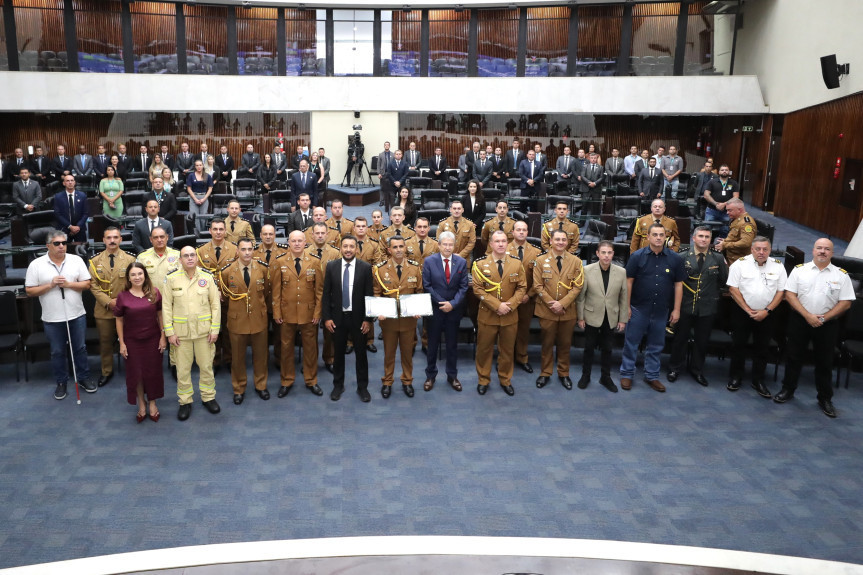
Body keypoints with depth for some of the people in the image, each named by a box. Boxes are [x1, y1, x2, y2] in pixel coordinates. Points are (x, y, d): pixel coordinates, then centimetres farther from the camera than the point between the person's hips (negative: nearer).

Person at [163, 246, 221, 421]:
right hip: (181, 331, 0)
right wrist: (169, 332, -5)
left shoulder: (208, 277, -1)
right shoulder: (172, 279, -2)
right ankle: (185, 401, 23)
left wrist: (215, 329, -3)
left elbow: (216, 304, 1)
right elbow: (166, 306, 0)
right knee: (182, 368, 7)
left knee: (206, 365, 10)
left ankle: (208, 397, 27)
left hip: (204, 331, 1)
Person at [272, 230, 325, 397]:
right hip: (287, 313, 0)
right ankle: (287, 381, 27)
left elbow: (319, 289, -1)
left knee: (310, 347, 10)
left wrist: (317, 312, -5)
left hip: (309, 313, 0)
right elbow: (276, 290, -1)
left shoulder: (315, 262, -2)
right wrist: (276, 313, -4)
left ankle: (311, 381, 26)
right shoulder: (280, 262, -2)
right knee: (286, 347, 11)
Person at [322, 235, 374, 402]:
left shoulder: (365, 268, -4)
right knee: (338, 353, 12)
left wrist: (368, 319, -6)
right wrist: (326, 317, -3)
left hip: (358, 317, -1)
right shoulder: (331, 266, 0)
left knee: (361, 353, 8)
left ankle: (362, 387, 22)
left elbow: (369, 295, -3)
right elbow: (326, 294, 2)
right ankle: (338, 385, 28)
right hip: (337, 317, 1)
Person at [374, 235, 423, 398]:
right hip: (388, 318, -1)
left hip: (409, 318, 1)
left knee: (408, 351, 14)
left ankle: (407, 381, 32)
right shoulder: (380, 269, -6)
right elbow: (376, 294, -1)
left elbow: (419, 292, 4)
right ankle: (387, 382, 30)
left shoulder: (415, 267, -2)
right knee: (389, 352, 13)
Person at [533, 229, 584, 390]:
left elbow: (578, 286, -4)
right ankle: (545, 373, 25)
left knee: (565, 344, 12)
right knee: (547, 343, 11)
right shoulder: (541, 260, -1)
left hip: (568, 311, 1)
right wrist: (551, 304, -14)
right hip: (547, 310, -1)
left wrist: (562, 304, -15)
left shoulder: (576, 261, 0)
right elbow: (538, 286, -4)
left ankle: (564, 373, 27)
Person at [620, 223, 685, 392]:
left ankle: (652, 376, 26)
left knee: (656, 346, 13)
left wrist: (676, 309, 2)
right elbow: (629, 282, -2)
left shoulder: (675, 259, 1)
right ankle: (626, 374, 18)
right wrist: (627, 306, -6)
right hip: (639, 308, -2)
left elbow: (678, 284, 5)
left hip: (661, 310, 2)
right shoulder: (637, 256, -4)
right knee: (631, 343, 5)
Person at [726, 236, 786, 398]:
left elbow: (781, 291, 1)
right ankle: (735, 377, 18)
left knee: (762, 348, 8)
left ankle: (758, 381, 19)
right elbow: (733, 289, -8)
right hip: (742, 312, -2)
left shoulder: (778, 266, 1)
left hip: (766, 315, 2)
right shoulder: (740, 264, -6)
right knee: (738, 345, 6)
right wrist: (748, 310, -11)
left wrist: (766, 311, -10)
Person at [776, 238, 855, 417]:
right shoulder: (800, 270, 0)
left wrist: (823, 318, -12)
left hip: (827, 324, 0)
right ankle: (788, 389, 25)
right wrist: (808, 315, -14)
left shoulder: (841, 275, 0)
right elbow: (790, 294, -4)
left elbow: (846, 303, -2)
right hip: (799, 320, 0)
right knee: (794, 356, 10)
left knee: (825, 361, 9)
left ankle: (825, 398, 21)